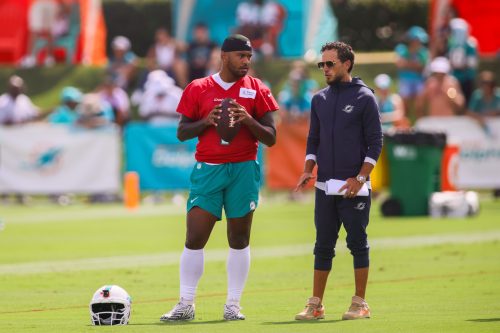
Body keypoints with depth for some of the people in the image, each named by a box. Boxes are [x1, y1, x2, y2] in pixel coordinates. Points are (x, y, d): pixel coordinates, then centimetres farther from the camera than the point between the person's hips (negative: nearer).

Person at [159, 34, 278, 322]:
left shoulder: (257, 90, 5)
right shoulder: (198, 89, 5)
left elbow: (271, 138, 3)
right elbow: (182, 132, 7)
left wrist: (248, 120, -14)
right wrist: (206, 121, -11)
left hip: (244, 170, 0)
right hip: (208, 170, 0)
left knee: (239, 239, 2)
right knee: (194, 238, -5)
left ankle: (233, 305, 8)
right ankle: (186, 305, 1)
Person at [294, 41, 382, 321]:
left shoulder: (364, 98, -3)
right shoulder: (320, 100, 13)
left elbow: (375, 142, -5)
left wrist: (360, 178, -14)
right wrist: (308, 171, 2)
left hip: (353, 187, -5)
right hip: (325, 186, 5)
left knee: (358, 243, -1)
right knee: (323, 246, 6)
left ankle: (360, 304, 5)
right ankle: (316, 305, 8)